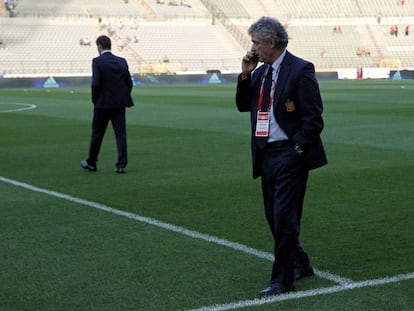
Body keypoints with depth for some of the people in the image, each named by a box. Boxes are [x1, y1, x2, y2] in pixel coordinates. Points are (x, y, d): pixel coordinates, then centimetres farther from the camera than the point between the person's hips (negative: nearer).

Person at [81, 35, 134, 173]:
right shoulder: (122, 61, 6)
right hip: (120, 104, 4)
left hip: (103, 104, -4)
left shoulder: (97, 61, -9)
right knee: (121, 134, 3)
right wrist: (124, 99, 14)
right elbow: (129, 83, 6)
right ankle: (121, 165, -2)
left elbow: (95, 83, -15)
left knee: (97, 134, 10)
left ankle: (91, 163, 22)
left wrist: (95, 101, -2)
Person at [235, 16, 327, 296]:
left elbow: (314, 118, -13)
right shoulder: (260, 72, 11)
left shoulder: (300, 70, -12)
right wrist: (245, 75, 2)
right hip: (266, 156, 8)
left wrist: (297, 149, -15)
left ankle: (283, 280, 3)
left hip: (289, 156, -8)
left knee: (284, 218, -6)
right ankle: (300, 264, 32)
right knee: (274, 217, 15)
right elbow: (243, 105, 14)